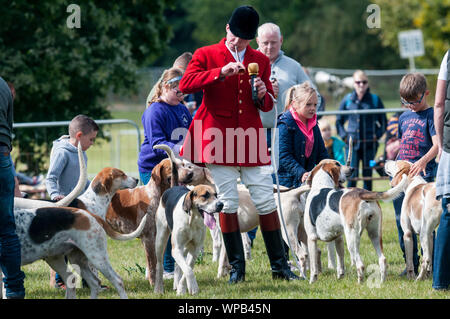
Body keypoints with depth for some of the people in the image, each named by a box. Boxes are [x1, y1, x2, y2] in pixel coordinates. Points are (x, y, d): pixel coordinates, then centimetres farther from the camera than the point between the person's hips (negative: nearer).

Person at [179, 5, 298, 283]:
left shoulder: (261, 60, 13)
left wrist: (262, 95, -8)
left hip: (251, 139, 2)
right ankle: (237, 267, 6)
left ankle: (279, 265, 6)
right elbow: (185, 84, -13)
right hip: (220, 139, -2)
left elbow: (268, 105, 16)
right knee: (228, 202, -2)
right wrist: (221, 73, -22)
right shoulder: (206, 55, 3)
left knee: (266, 201, 0)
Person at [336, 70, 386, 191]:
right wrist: (344, 136, 2)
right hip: (353, 143, 0)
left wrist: (377, 135, -3)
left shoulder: (375, 99, 3)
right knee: (352, 175, -5)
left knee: (368, 175, 4)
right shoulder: (348, 100, 5)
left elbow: (383, 121, 10)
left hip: (369, 144, 0)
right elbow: (339, 120, 15)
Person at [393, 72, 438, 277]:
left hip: (422, 174, -7)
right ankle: (411, 263, 16)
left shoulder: (431, 116, -5)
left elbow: (437, 144, -16)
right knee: (402, 220, 7)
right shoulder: (404, 117, 17)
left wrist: (424, 160, -33)